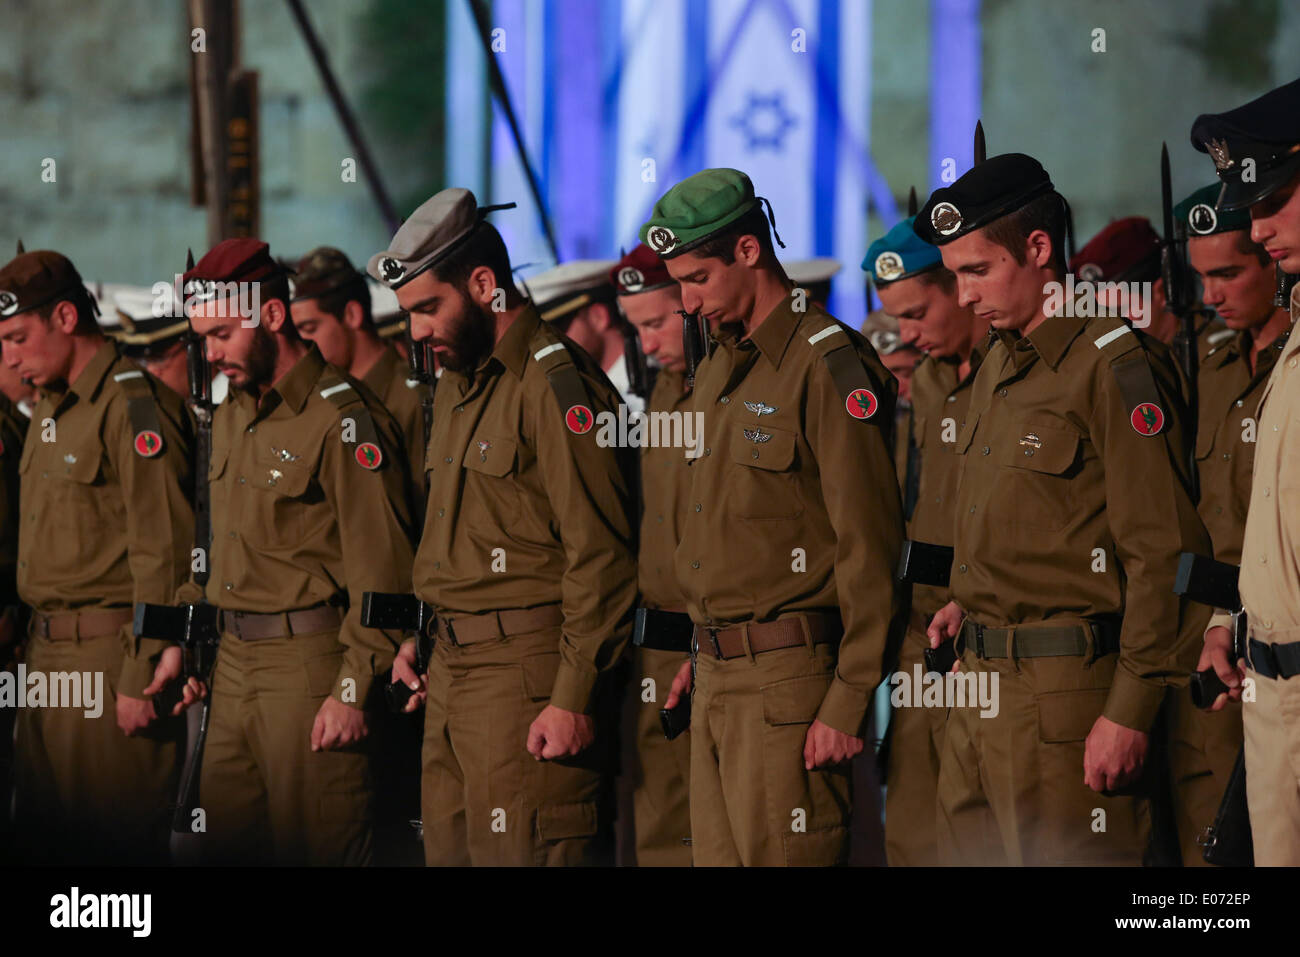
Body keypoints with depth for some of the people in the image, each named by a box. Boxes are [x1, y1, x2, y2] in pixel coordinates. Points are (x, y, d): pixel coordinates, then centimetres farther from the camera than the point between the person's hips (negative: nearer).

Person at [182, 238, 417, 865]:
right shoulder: (229, 416, 15)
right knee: (225, 842, 9)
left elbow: (380, 572, -15)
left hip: (309, 662, -8)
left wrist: (353, 690, -17)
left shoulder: (343, 419, -13)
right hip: (234, 662, 8)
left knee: (317, 849, -5)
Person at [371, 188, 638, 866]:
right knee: (449, 849, 9)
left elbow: (601, 557, -17)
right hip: (451, 673, 9)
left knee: (521, 853, -11)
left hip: (529, 677, -9)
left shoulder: (557, 386, -13)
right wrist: (419, 634, 18)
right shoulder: (456, 385, 18)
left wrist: (574, 699, -20)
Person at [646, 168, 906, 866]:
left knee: (781, 858, -9)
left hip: (788, 679, -9)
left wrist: (849, 703, -17)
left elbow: (870, 551, -16)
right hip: (716, 684, 9)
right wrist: (706, 653, 16)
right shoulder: (719, 367, 16)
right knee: (717, 854, 8)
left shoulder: (830, 369, -13)